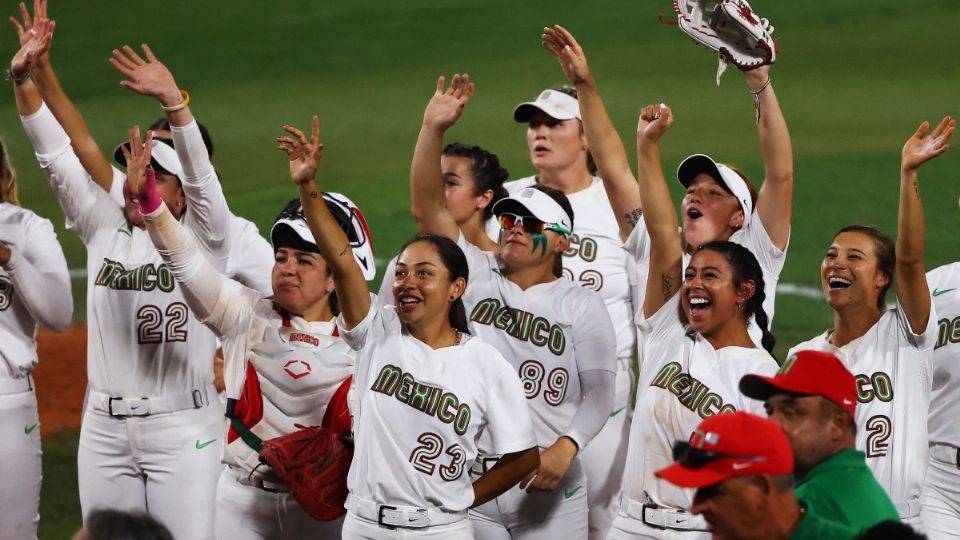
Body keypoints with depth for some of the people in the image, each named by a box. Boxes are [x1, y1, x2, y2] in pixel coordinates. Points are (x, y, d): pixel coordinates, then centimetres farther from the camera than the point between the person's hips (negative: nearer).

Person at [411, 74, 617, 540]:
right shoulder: (476, 277, 6)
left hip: (549, 491, -2)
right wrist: (432, 131, -15)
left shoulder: (581, 306, 1)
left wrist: (565, 447, -21)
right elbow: (427, 210, -4)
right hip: (468, 485, 2)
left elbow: (599, 390, -3)